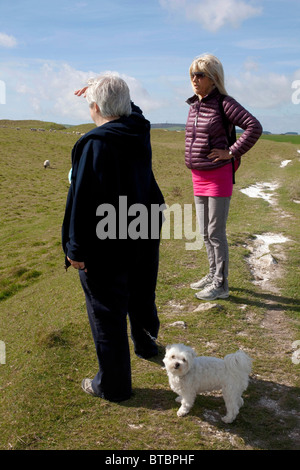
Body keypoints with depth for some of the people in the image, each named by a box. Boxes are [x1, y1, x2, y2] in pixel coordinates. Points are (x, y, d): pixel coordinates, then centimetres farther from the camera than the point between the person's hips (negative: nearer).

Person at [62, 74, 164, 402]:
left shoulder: (94, 144, -24)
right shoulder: (140, 132, -1)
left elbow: (83, 200, -24)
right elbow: (130, 110, 25)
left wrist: (76, 249, -17)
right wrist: (99, 89, 31)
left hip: (106, 245, -8)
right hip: (144, 236, 8)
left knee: (107, 313, 7)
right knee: (141, 296, 27)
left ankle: (113, 385, 22)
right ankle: (146, 345, 53)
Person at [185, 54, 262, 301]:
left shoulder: (224, 103, -13)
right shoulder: (193, 104, 9)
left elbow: (254, 127, -19)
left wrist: (232, 152, -19)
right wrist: (193, 157, 13)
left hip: (218, 176, -8)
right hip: (199, 176, 8)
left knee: (216, 232, -3)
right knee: (205, 232, 15)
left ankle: (221, 284, 10)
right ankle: (213, 274, 31)